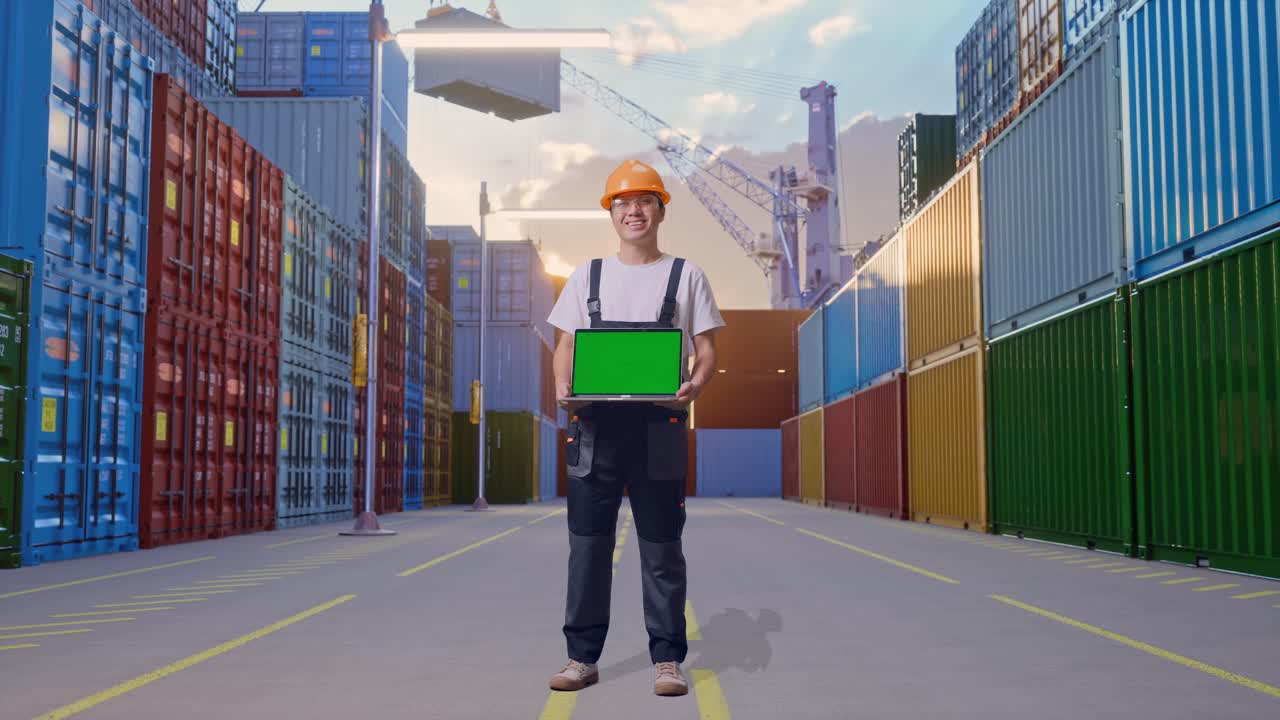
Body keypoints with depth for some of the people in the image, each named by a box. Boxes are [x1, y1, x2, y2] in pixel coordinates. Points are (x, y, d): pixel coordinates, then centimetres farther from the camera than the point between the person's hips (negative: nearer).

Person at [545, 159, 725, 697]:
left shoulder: (686, 275, 9)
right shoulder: (587, 276, 14)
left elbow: (706, 349, 6)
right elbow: (565, 346, 12)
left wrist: (695, 385, -16)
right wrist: (563, 387, -10)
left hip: (658, 425, -2)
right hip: (595, 423, 2)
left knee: (661, 546, 2)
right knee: (588, 543, 3)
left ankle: (668, 659, 10)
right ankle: (582, 657, 13)